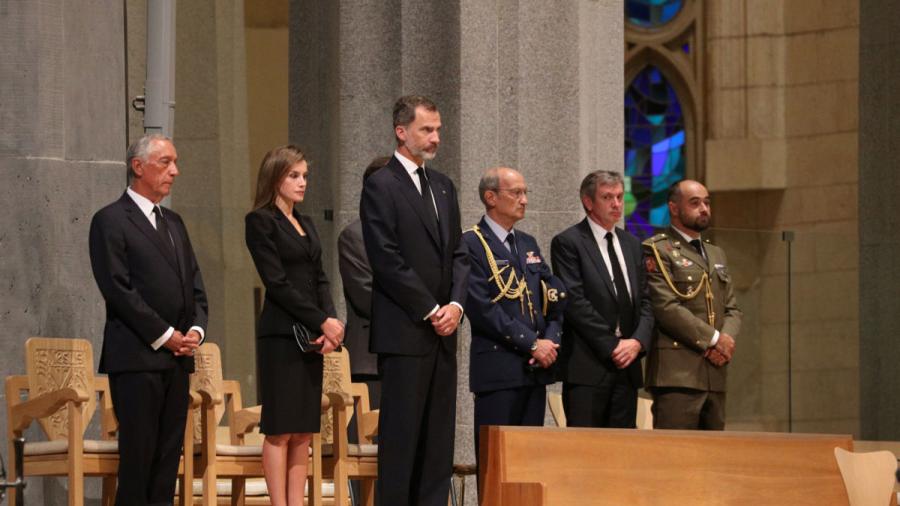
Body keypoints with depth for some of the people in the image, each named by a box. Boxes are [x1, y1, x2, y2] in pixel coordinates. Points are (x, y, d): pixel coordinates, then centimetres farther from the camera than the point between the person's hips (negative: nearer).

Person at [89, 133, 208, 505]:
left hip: (178, 357, 7)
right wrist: (164, 335, -13)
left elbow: (195, 285, 20)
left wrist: (196, 329, 1)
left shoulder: (173, 223, 20)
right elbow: (118, 289, -12)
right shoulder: (111, 221, -4)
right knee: (139, 454, -9)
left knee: (169, 455, 3)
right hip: (136, 356, -7)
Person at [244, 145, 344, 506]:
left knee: (304, 430, 5)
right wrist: (323, 322, -13)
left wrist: (330, 322, -5)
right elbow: (277, 283, -12)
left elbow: (319, 279, 14)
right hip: (281, 335, -7)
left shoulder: (305, 225, 18)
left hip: (313, 336, 7)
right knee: (280, 428, -7)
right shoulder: (260, 221, -5)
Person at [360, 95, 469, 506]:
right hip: (404, 332, -7)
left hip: (442, 332, 7)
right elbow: (387, 260, -12)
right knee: (401, 431, -5)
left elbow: (458, 253, 16)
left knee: (439, 435, 5)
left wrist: (455, 304, -1)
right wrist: (430, 311, -11)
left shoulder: (443, 186, 17)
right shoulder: (381, 186, -6)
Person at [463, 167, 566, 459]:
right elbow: (482, 308, -14)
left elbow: (555, 297, 16)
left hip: (536, 368, 7)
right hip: (497, 368, -7)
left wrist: (551, 341, -3)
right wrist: (532, 344, -14)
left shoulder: (528, 244, 19)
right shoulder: (472, 245, -6)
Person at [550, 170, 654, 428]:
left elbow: (644, 301, 16)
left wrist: (638, 341, -3)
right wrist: (612, 346, -12)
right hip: (588, 366, -6)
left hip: (627, 364, 6)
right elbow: (575, 302, -11)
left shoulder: (631, 244, 18)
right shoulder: (568, 243, -3)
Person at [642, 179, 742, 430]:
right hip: (677, 373, -8)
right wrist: (713, 339, -13)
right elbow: (666, 307, -13)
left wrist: (726, 340, -3)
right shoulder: (656, 250, -2)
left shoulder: (717, 254, 24)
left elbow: (732, 309, 19)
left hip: (715, 372, 8)